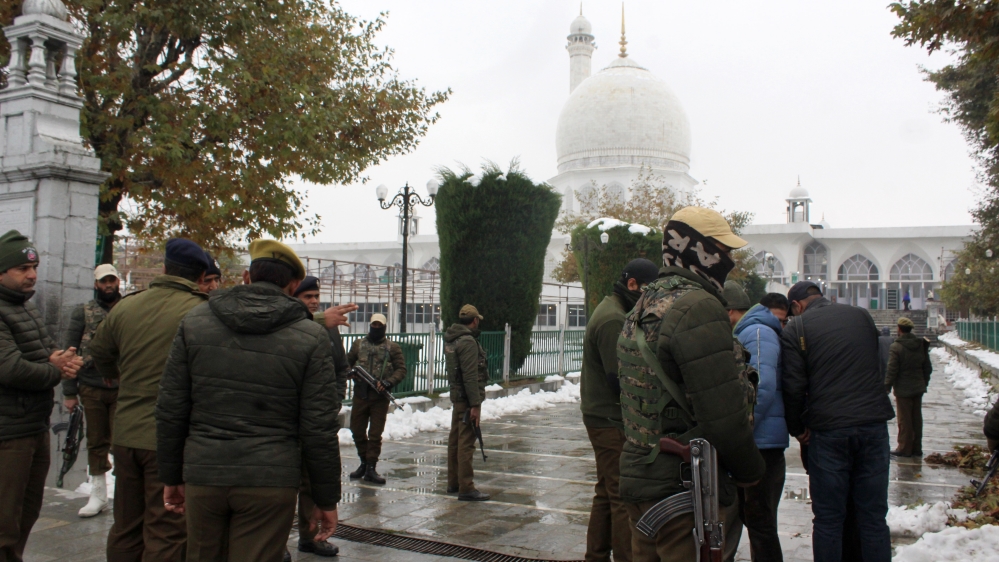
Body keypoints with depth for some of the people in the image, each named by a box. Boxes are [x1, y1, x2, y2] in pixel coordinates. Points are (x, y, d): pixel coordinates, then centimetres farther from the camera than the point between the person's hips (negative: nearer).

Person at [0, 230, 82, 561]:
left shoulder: (28, 309, 16)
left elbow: (49, 352, 17)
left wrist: (61, 359, -8)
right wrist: (56, 371, -8)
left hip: (37, 428, 9)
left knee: (28, 512, 19)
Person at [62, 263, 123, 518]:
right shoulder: (83, 313, 6)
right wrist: (69, 392, -1)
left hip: (123, 389, -2)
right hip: (91, 389, 2)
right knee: (96, 442, 10)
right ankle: (98, 495, 21)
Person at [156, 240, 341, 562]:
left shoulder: (195, 322, 4)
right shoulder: (310, 337, -5)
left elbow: (171, 411, 5)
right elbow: (319, 429, -5)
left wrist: (172, 477, 16)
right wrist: (326, 499, 4)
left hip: (203, 476, 3)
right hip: (270, 483, -3)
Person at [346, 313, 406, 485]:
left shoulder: (392, 347, 3)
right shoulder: (358, 344, 10)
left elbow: (401, 370, -1)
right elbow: (346, 363, 14)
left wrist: (388, 382, -17)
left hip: (380, 397, -2)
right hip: (360, 394, 3)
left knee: (375, 434, 1)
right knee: (357, 431, 9)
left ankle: (371, 468, 9)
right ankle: (364, 462, 28)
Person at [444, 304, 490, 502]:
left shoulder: (451, 340, 12)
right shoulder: (468, 342, -18)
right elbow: (470, 376, -23)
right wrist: (475, 404, -22)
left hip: (457, 396, 10)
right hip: (467, 398, -10)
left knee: (455, 439, 15)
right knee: (466, 443, -8)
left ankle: (453, 482, 25)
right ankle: (466, 489, -6)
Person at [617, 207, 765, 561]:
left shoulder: (643, 308, 13)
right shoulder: (698, 306, -17)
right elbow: (724, 414, -21)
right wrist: (751, 471, -4)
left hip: (639, 479, 9)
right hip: (688, 490, -9)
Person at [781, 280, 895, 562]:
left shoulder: (795, 329, -3)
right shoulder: (862, 316, 11)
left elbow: (794, 386, -7)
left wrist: (797, 429, 7)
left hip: (828, 430, -3)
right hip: (873, 424, 4)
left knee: (828, 519, 6)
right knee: (873, 517, 10)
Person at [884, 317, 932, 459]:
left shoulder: (896, 347, -16)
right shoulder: (921, 345, 5)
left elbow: (892, 370, -17)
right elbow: (927, 367, 11)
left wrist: (887, 386, -7)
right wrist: (924, 382, 21)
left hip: (903, 389, -6)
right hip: (918, 388, 6)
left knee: (904, 420, 1)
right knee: (917, 418, 12)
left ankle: (905, 448, 6)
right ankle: (916, 448, 18)